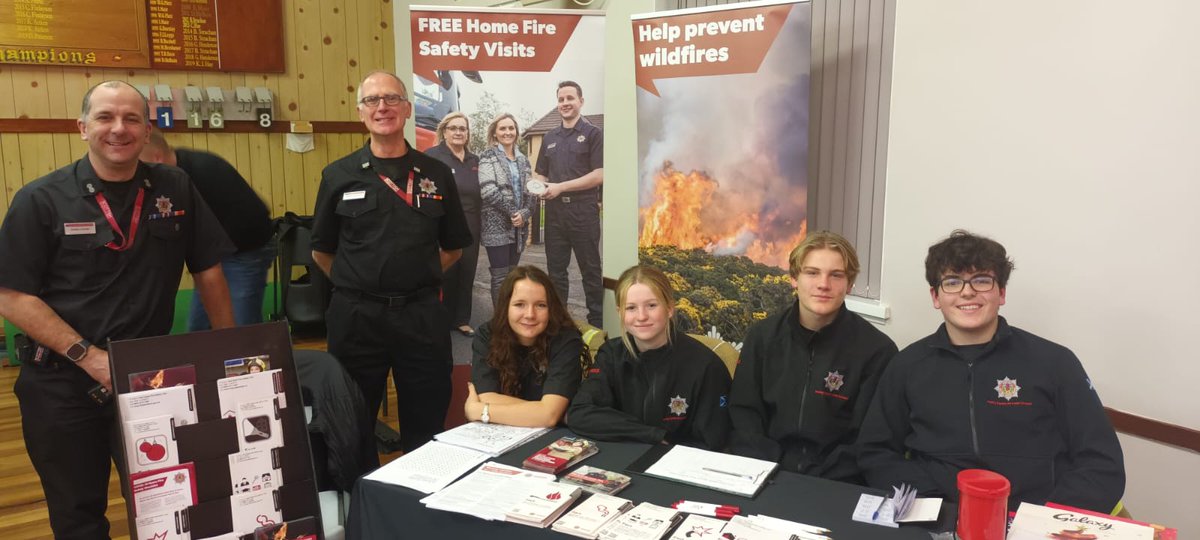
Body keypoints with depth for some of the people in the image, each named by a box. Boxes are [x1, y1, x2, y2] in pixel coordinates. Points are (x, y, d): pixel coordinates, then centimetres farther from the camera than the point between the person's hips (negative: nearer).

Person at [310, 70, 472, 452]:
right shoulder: (338, 175, 2)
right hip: (356, 317, 0)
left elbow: (453, 248, 12)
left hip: (422, 315, 1)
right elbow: (321, 251, 9)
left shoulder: (437, 174, 4)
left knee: (426, 427, 10)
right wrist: (357, 285, 4)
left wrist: (417, 279, 5)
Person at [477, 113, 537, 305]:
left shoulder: (523, 159, 14)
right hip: (497, 227, -5)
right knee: (501, 277, -6)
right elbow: (488, 191, -15)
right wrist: (513, 212, -13)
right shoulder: (488, 157, -3)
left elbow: (531, 192, 11)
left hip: (519, 227, 5)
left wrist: (524, 214, -7)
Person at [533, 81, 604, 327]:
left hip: (583, 210, -5)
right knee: (556, 270, 10)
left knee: (590, 270, 1)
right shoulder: (550, 138, 16)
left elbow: (599, 175, -10)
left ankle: (597, 323, 9)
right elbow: (541, 174, 21)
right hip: (555, 212, 5)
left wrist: (561, 187, -15)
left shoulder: (593, 134, -1)